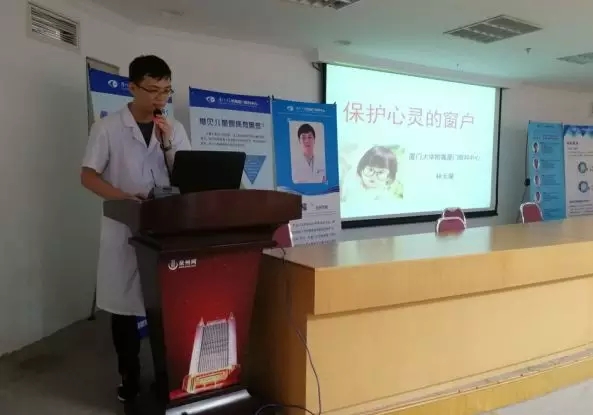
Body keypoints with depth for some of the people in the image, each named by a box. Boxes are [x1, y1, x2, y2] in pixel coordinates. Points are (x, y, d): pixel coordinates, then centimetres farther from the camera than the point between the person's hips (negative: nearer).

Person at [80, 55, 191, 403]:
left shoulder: (175, 130, 6)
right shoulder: (108, 128, -3)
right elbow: (88, 176, -4)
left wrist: (167, 143, -11)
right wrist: (125, 198, -20)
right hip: (124, 227, -2)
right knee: (124, 304, 6)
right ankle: (130, 376, 24)